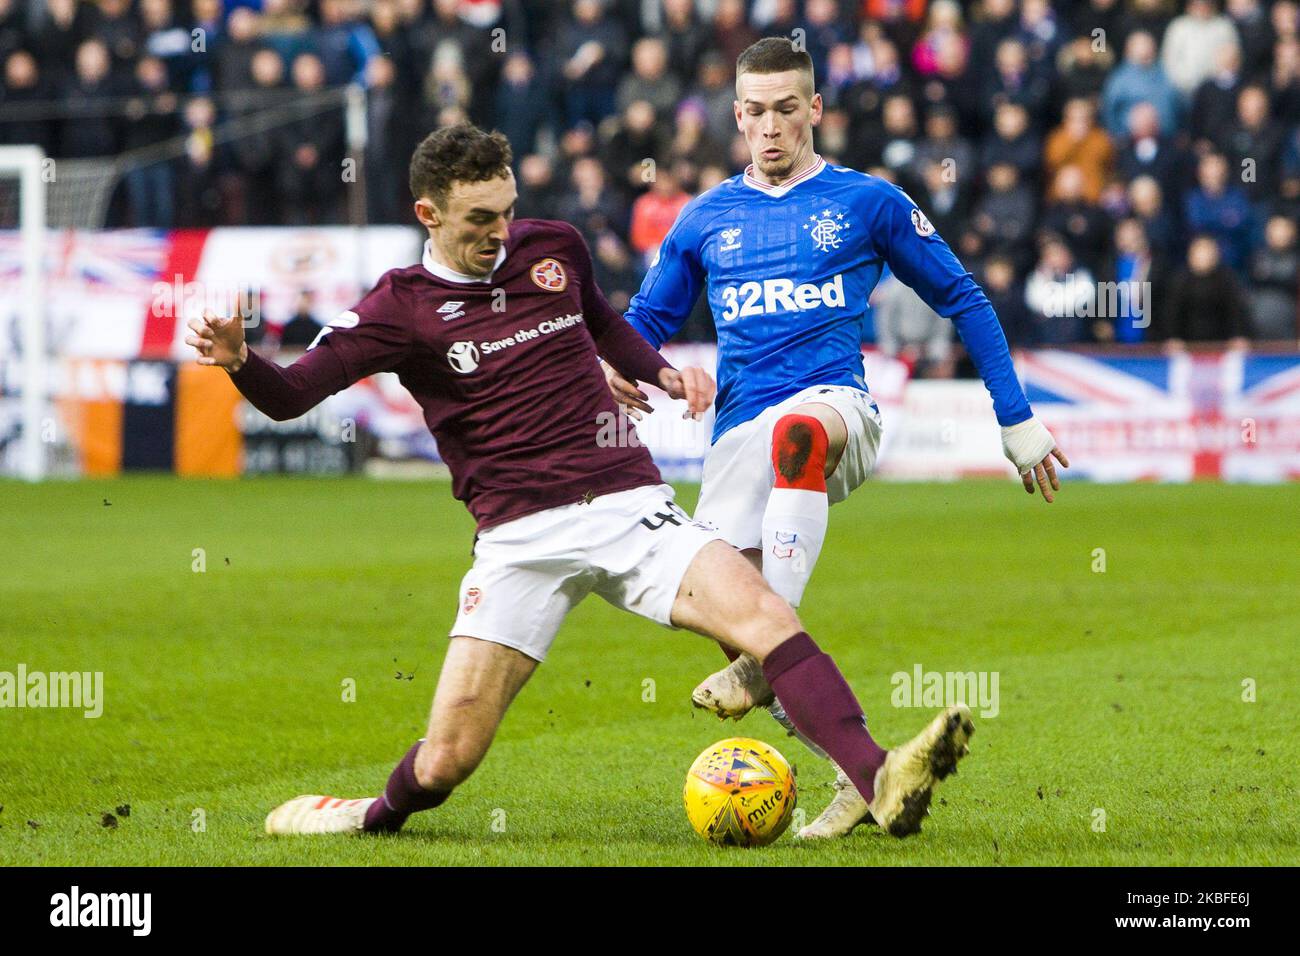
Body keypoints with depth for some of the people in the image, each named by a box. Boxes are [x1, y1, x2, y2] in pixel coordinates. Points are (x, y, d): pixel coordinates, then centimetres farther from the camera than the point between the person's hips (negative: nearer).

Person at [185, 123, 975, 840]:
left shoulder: (553, 247, 11)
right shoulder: (403, 307, 0)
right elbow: (289, 395, -7)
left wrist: (661, 372, 16)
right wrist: (238, 361, -28)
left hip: (629, 506, 3)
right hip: (522, 537, -3)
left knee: (766, 618, -23)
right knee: (447, 760, -8)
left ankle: (880, 783, -33)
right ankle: (383, 814, 27)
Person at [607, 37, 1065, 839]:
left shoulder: (868, 202, 10)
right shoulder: (705, 220, 17)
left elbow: (962, 300, 15)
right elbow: (646, 320, 24)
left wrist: (1017, 419, 12)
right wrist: (615, 371, -1)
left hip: (834, 404, -4)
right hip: (741, 433, 4)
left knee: (797, 429, -42)